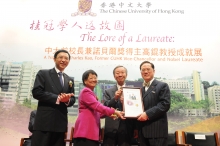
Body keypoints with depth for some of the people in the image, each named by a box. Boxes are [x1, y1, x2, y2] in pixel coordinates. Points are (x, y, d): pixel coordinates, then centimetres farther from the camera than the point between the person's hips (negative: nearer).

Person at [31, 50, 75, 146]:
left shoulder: (70, 80, 18)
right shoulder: (43, 74, 4)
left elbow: (72, 99, 16)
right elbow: (36, 92, -9)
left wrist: (68, 100, -9)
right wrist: (57, 98, -16)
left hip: (61, 123, 5)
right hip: (44, 121, -4)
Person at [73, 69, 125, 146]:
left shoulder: (91, 93, 24)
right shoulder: (85, 91, -7)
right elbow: (97, 106, -20)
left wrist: (109, 113, 3)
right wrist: (114, 111, -23)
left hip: (91, 130, 10)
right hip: (86, 130, -10)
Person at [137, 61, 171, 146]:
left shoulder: (162, 86, 1)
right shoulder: (139, 89, 20)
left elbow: (165, 104, -12)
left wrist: (148, 114, -19)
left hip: (157, 130, -6)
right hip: (142, 131, 6)